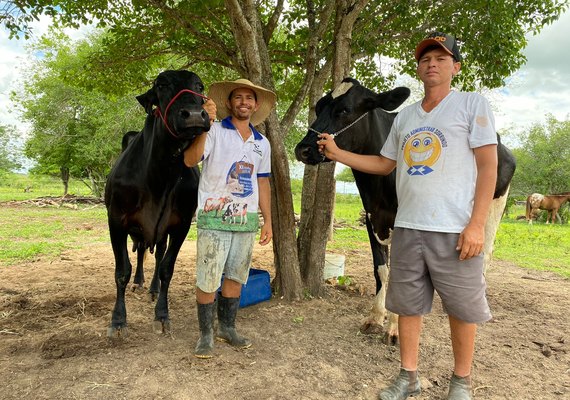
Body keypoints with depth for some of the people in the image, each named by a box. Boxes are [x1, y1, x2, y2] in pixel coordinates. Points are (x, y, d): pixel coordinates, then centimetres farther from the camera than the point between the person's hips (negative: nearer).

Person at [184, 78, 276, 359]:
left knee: (236, 277, 12)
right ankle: (206, 335, 16)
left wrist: (268, 220, 11)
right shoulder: (215, 131, -3)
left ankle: (227, 328, 28)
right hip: (214, 218, -4)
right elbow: (190, 160, -18)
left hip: (247, 220, 5)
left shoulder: (262, 143, 12)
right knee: (207, 280, 0)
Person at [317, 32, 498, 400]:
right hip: (407, 228, 5)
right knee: (408, 304, 10)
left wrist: (477, 224, -13)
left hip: (454, 230, -4)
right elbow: (384, 164, 22)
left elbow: (488, 166, -5)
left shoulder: (473, 104, 1)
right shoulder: (405, 116, 15)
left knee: (462, 308, 7)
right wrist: (337, 153, 11)